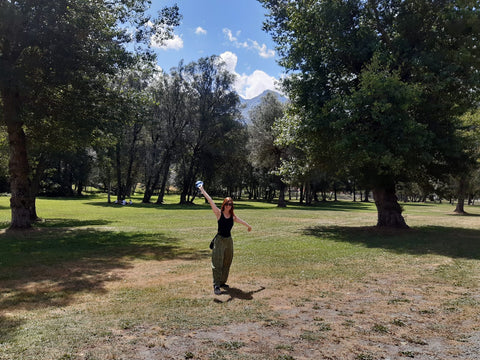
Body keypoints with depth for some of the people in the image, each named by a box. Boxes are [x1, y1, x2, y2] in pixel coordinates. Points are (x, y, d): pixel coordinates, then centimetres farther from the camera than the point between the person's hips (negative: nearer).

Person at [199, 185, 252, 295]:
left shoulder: (233, 216, 6)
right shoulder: (219, 213, -6)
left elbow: (241, 221, 26)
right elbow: (210, 201, -13)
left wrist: (248, 226, 44)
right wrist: (203, 190, -19)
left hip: (229, 240, 5)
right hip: (219, 240, -5)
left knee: (227, 263, 11)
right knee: (217, 263, -7)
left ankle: (222, 282, 25)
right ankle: (216, 286, -3)